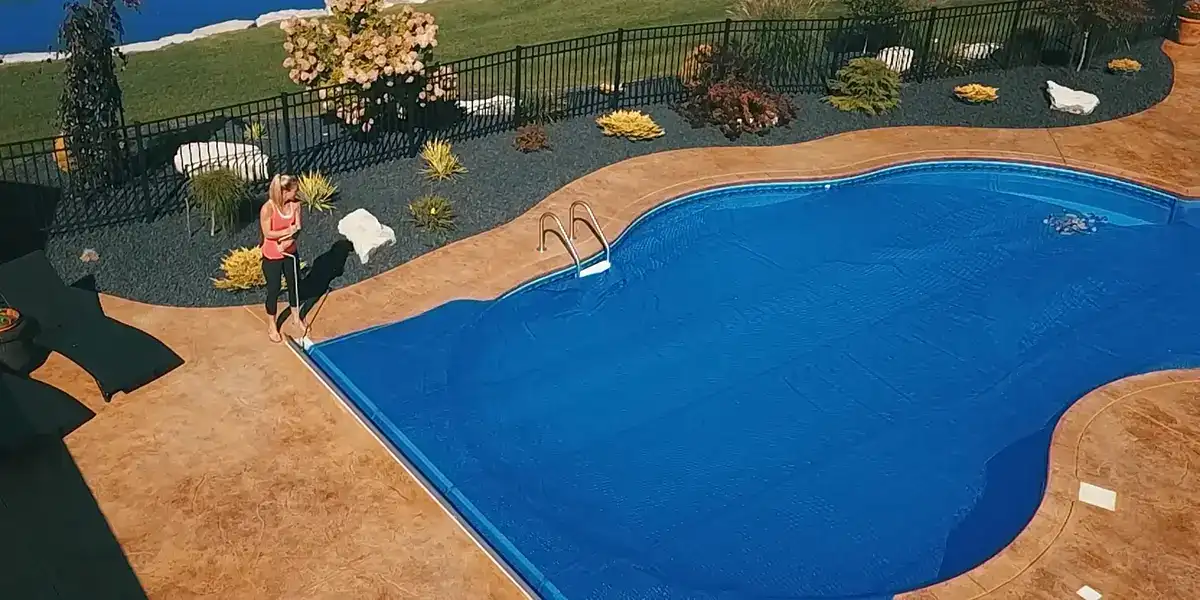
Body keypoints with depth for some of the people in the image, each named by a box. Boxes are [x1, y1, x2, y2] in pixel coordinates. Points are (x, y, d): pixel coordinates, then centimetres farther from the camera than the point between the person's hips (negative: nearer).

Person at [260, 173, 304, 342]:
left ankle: (296, 318, 44)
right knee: (274, 290, 9)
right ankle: (272, 326, 29)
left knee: (294, 285, 20)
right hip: (272, 256, -5)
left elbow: (297, 228, -6)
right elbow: (267, 233, -21)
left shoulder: (295, 204, -10)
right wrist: (288, 231, -26)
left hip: (290, 252, 5)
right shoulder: (267, 209, -26)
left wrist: (286, 242, -22)